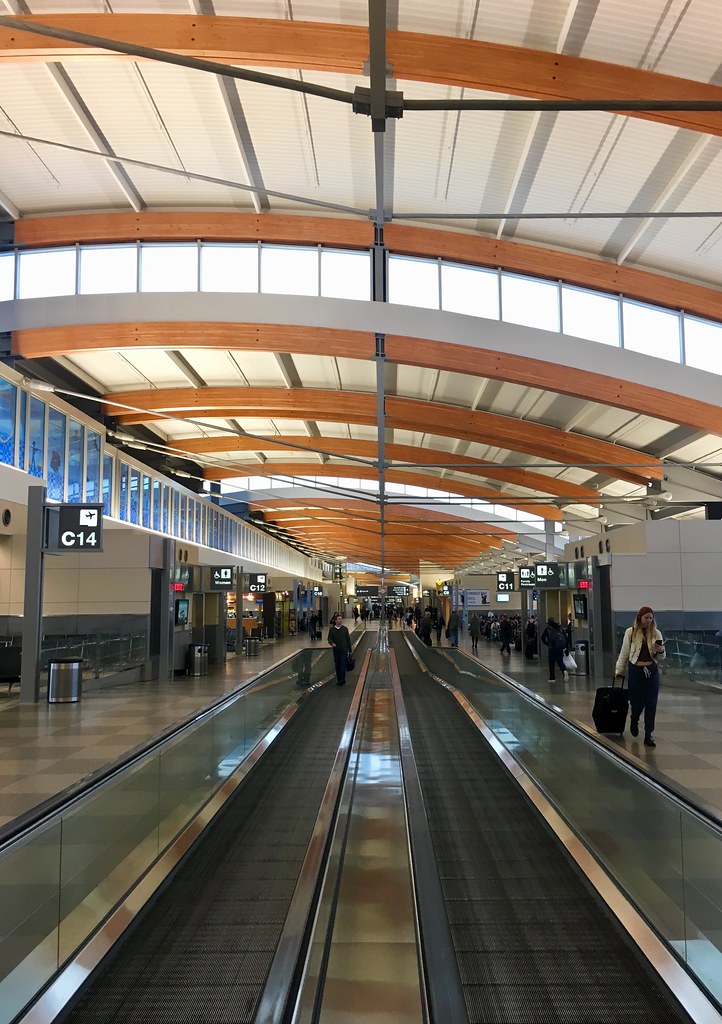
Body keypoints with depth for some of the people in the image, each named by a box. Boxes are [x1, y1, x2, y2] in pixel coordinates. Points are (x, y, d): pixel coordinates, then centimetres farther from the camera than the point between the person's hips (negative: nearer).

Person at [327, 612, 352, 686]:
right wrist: (332, 643, -25)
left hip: (344, 650, -1)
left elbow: (348, 640, 5)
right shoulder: (332, 629, 1)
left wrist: (350, 650, 6)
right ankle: (339, 679, 20)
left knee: (343, 665, -8)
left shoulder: (345, 629, 1)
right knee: (337, 666, 9)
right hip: (336, 650, 1)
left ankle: (341, 679, -5)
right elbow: (329, 638, -1)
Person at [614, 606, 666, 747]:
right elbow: (624, 653, 6)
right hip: (635, 671, -2)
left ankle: (648, 735, 8)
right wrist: (618, 670, 9)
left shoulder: (656, 633, 4)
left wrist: (661, 651, -13)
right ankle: (634, 721, 37)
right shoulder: (630, 632, -2)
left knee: (651, 703, 0)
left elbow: (662, 657, 9)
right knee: (637, 702, 3)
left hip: (652, 671, 2)